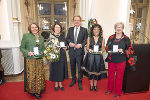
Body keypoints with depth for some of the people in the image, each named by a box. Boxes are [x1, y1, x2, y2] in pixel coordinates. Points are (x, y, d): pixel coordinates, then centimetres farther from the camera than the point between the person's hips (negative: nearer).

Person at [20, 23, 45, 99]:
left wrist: (42, 53, -1)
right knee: (31, 75, 3)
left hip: (39, 59, 4)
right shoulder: (26, 36, -1)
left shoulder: (41, 37, 11)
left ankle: (38, 91, 24)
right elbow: (22, 48, -1)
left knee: (39, 75, 8)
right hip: (30, 59, -3)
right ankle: (32, 90, 25)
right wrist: (27, 52, -18)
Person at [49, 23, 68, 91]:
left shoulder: (62, 37, 9)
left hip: (62, 55, 3)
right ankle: (56, 83, 24)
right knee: (55, 69, 5)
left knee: (61, 69, 8)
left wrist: (65, 48, -8)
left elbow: (65, 46, 13)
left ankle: (60, 83, 25)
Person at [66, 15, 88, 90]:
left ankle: (80, 82, 24)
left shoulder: (84, 30, 0)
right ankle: (73, 80, 37)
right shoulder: (70, 29, 9)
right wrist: (69, 43, -11)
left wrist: (81, 45, -19)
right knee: (72, 67, 16)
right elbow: (67, 38, 9)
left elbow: (86, 40, -3)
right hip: (71, 51, 3)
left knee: (80, 67, 5)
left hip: (80, 51, -3)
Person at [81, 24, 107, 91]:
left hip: (98, 56, 0)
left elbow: (103, 48, 5)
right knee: (90, 70, 4)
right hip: (90, 56, 0)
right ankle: (91, 85, 27)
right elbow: (87, 47, 6)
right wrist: (89, 50, -16)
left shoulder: (102, 39, 4)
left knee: (97, 70, 6)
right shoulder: (89, 38, 4)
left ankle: (95, 85, 29)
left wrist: (101, 51, -16)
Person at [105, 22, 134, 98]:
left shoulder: (126, 38, -3)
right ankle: (109, 89, 37)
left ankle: (117, 92, 30)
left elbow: (130, 50, -1)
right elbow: (107, 47, 11)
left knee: (119, 77, 9)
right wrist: (109, 51, -9)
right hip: (111, 60, 2)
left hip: (121, 61, -2)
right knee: (110, 75, 14)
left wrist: (123, 51, -18)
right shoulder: (111, 37, 4)